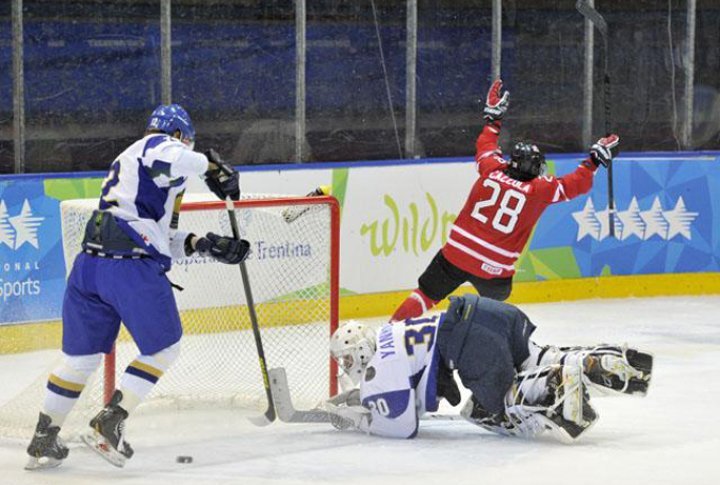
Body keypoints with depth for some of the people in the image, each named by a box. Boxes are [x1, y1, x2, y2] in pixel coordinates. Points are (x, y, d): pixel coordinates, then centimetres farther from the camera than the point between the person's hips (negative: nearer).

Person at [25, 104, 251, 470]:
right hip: (132, 268, -8)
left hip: (88, 265, 8)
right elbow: (170, 158, -24)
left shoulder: (127, 161, 31)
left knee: (81, 356, 18)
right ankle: (108, 425, 2)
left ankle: (43, 440, 19)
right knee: (163, 349, 9)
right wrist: (211, 165, -12)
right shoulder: (158, 144, 5)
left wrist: (201, 244, 19)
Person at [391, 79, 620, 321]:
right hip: (494, 269, -2)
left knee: (425, 295, 8)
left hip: (456, 254, 2)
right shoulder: (540, 190, -4)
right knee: (496, 298, 27)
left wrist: (493, 117, 36)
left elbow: (485, 147, 24)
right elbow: (575, 185, 5)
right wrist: (595, 159, 16)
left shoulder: (492, 170, 3)